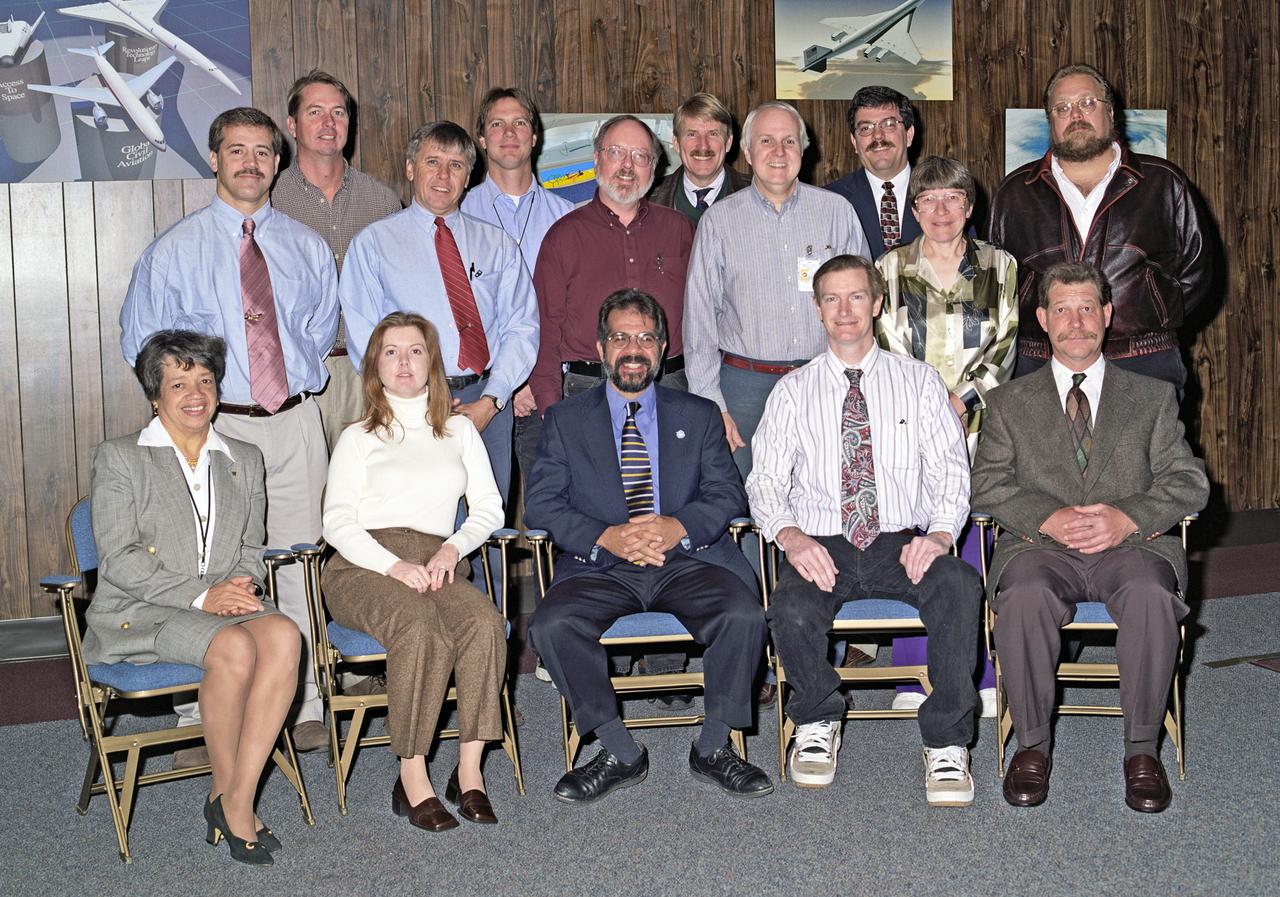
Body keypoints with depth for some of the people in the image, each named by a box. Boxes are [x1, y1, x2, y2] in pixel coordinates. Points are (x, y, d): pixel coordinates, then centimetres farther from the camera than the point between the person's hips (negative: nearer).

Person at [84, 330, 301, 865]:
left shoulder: (244, 460, 21)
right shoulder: (118, 459, 5)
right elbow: (119, 560, -5)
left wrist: (242, 586, -6)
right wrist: (201, 596, -16)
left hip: (225, 604, 4)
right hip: (139, 614, -4)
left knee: (283, 635, -30)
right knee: (234, 647, -34)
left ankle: (235, 799, -26)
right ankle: (227, 793, -15)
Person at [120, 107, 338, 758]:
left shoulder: (307, 248, 11)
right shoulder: (175, 250, 3)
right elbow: (141, 340, 8)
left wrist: (297, 380, 8)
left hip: (294, 422, 3)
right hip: (216, 426, -2)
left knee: (301, 566, 5)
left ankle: (305, 710, 15)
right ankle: (201, 722, 6)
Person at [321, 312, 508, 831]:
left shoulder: (460, 431, 24)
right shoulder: (358, 439, 17)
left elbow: (489, 508, 16)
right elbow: (338, 521, 5)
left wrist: (452, 549, -5)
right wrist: (395, 565, -13)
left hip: (437, 564, 2)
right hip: (364, 566, -2)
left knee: (486, 623, -32)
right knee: (420, 628, -36)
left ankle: (469, 770, -27)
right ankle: (412, 778, -29)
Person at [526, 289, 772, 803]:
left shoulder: (699, 417, 17)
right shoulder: (565, 420, 13)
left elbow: (727, 494, 6)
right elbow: (540, 504, 2)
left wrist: (679, 527, -15)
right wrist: (607, 537, -15)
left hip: (688, 559, 0)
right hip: (599, 566, 0)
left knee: (744, 615, -28)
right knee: (551, 626, -28)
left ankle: (712, 750, -8)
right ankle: (620, 755, -12)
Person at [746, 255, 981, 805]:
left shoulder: (918, 380, 12)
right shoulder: (793, 391, 12)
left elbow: (950, 471, 5)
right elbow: (766, 481, 5)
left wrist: (939, 534, -15)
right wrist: (791, 536, -16)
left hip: (902, 544, 0)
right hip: (822, 547, 0)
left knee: (959, 584, -33)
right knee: (792, 609, -33)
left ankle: (946, 744, -18)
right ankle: (818, 723, -1)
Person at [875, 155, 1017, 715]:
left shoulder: (1000, 268, 10)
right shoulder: (889, 270, 9)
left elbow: (1003, 348, 4)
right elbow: (884, 350, 3)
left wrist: (964, 401, -12)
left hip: (979, 425, 0)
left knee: (976, 548, -2)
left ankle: (982, 677, 8)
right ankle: (915, 678, 7)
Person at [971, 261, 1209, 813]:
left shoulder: (1153, 398, 18)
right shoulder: (1008, 402, 17)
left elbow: (1188, 482, 7)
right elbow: (989, 485, 5)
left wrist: (1127, 519, -13)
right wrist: (1050, 518, -14)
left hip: (1131, 544, 0)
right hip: (1041, 546, 0)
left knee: (1151, 594, -34)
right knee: (1024, 596, -34)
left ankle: (1142, 747, -19)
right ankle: (1032, 742, -16)